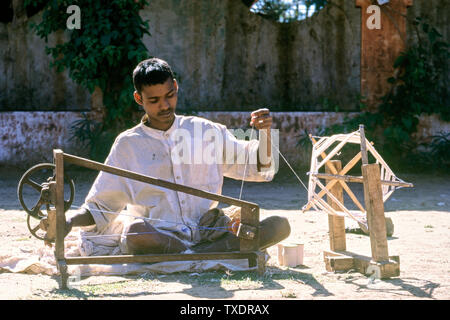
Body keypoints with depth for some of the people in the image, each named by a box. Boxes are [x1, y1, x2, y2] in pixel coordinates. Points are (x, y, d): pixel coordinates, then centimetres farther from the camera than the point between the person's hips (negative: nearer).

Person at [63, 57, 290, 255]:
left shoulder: (206, 131, 14)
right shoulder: (128, 144, 9)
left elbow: (259, 168, 19)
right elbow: (100, 207, 10)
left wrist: (265, 133, -1)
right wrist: (68, 223, -10)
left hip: (210, 235, 2)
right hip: (157, 242, -2)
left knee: (280, 225, -20)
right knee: (134, 233, -38)